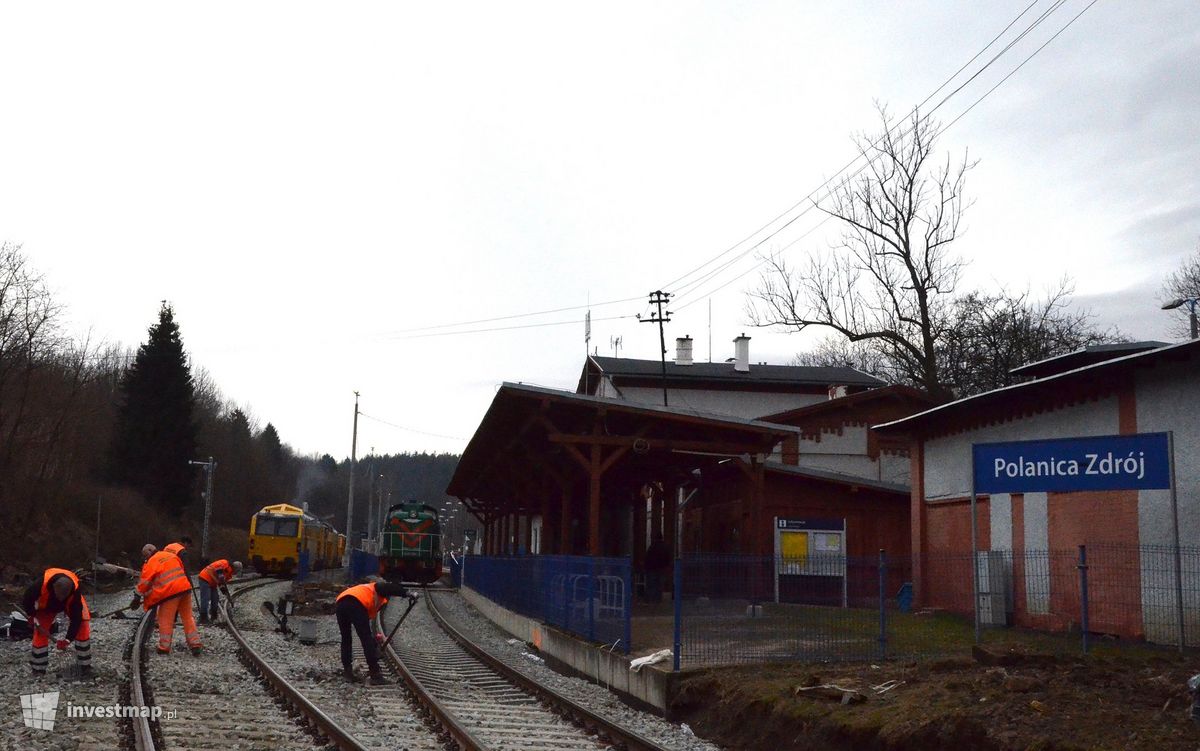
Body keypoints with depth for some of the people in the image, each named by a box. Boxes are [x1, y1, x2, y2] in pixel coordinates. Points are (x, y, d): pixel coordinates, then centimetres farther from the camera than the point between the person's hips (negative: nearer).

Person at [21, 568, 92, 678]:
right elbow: (27, 600, -19)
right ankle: (38, 670, 6)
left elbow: (76, 618, -34)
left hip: (71, 603, -1)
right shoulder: (42, 585, -42)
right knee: (40, 633, -10)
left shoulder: (75, 591, -42)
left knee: (82, 627, -16)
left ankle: (85, 666, -3)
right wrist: (32, 617, -16)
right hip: (47, 603, 1)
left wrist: (68, 639, -37)